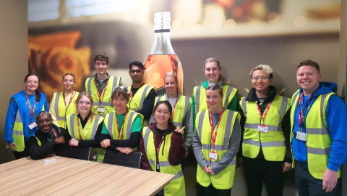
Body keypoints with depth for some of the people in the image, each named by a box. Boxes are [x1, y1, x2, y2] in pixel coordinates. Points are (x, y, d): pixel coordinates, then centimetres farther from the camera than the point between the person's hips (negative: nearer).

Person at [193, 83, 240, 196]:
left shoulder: (232, 117, -8)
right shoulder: (201, 116, 0)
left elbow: (234, 147, -9)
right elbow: (196, 142, 4)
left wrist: (217, 167, -13)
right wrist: (203, 164, -8)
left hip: (224, 172, -2)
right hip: (203, 172, 3)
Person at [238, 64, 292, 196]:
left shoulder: (283, 103, -4)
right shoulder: (244, 102, 1)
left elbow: (289, 133, -1)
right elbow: (239, 130, 4)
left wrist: (289, 158, -2)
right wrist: (239, 154, 4)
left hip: (275, 158, -1)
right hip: (250, 157, 2)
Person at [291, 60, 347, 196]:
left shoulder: (331, 100, -16)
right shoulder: (296, 97, 4)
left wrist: (333, 168, -19)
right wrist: (292, 157, 8)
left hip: (322, 170, -6)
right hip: (299, 166, 6)